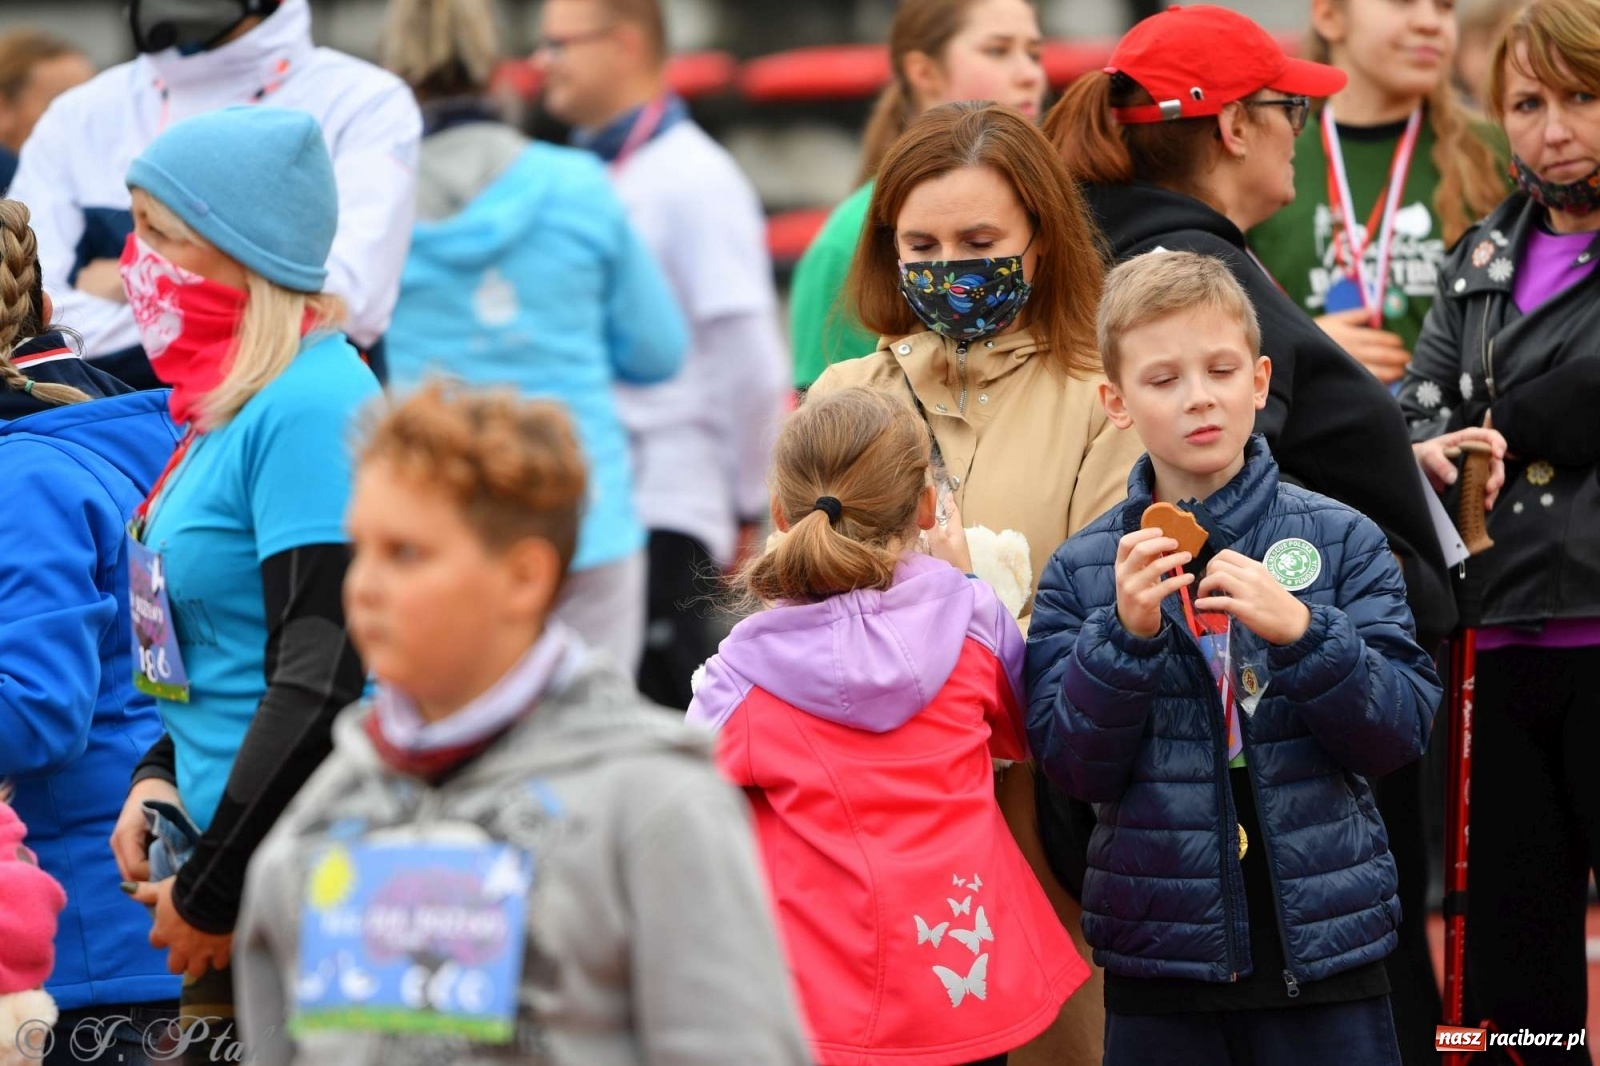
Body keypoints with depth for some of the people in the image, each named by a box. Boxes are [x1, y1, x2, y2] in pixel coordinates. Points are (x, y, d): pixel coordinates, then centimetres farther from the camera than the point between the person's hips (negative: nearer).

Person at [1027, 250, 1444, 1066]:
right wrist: (1126, 633, -17)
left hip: (1324, 944, 0)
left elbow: (1403, 729, -4)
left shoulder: (1340, 541, 0)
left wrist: (1302, 630, -19)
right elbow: (1074, 766, -3)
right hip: (1159, 958, 0)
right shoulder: (1082, 571, 2)